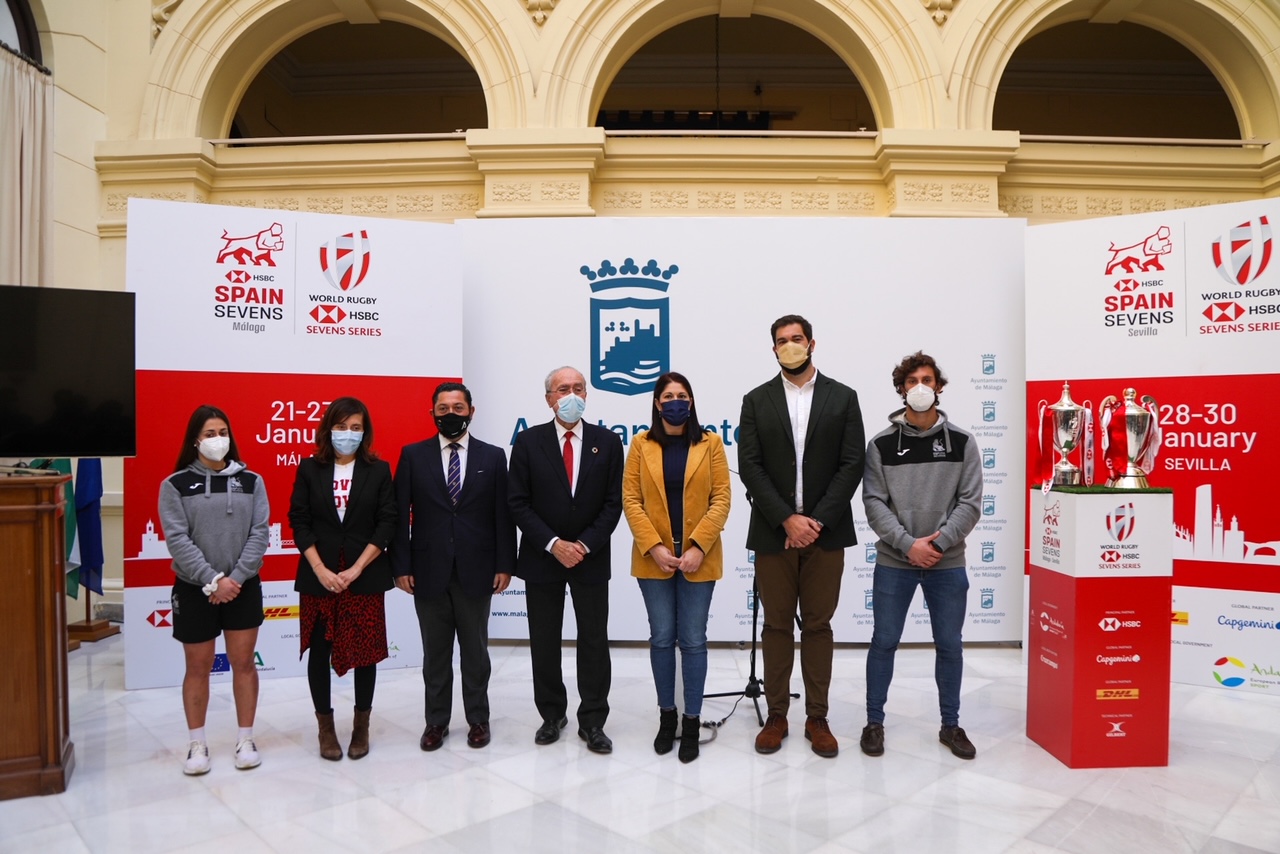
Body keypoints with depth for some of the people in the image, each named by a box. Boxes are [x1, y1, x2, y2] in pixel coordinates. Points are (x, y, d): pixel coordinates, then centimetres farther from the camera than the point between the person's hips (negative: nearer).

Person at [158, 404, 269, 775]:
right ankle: (197, 744, 23)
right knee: (198, 667, 9)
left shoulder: (251, 481, 1)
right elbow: (177, 539, -10)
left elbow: (259, 534, -4)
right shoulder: (175, 485, -2)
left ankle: (245, 740, 20)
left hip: (243, 587, 1)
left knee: (244, 663, 7)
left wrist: (235, 579, -14)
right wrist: (213, 580, -17)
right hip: (194, 589, -1)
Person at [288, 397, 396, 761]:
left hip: (365, 577, 0)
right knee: (319, 650, 7)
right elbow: (299, 522, -1)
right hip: (318, 577, 1)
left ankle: (361, 725, 22)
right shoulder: (309, 469, 2)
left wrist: (356, 569, -11)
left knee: (365, 650, 6)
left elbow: (387, 523, -4)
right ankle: (325, 727, 22)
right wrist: (321, 570, -11)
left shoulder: (378, 470, 0)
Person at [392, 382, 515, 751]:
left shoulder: (493, 456, 2)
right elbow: (400, 514, 1)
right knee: (435, 651, 11)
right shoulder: (413, 455, 2)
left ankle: (478, 719, 25)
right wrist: (401, 565, -5)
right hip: (428, 569, 0)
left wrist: (504, 564, -4)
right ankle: (436, 721, 25)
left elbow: (503, 514, 1)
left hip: (476, 569, 0)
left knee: (475, 649, 11)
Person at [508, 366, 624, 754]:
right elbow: (519, 503, -5)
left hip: (591, 558, 0)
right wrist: (553, 544, -14)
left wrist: (585, 545, -12)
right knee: (544, 643, 10)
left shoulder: (607, 441, 1)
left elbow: (613, 503, -2)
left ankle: (592, 721, 18)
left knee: (594, 642, 5)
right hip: (542, 558, 0)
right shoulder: (528, 441, -2)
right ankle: (552, 714, 27)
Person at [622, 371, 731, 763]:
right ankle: (666, 715, 24)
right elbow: (630, 500, -1)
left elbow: (721, 500, -3)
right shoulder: (641, 444, 4)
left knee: (693, 640, 3)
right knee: (661, 638, 8)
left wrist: (698, 547, -13)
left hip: (698, 557, -1)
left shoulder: (710, 443, 2)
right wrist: (654, 547, -12)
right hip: (654, 558, 1)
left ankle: (692, 722, 16)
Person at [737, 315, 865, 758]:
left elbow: (852, 465, -2)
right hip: (773, 533, 0)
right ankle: (776, 715, 20)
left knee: (818, 625, 8)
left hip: (825, 532, 0)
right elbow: (750, 467, -3)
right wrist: (787, 520, -13)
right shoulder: (756, 400, 4)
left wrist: (817, 520, -12)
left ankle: (817, 718, 19)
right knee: (776, 625, 8)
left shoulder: (843, 397, 4)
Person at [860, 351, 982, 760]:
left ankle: (950, 725, 27)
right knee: (884, 642, 5)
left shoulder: (961, 442, 2)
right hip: (894, 562, -1)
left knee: (950, 645, 10)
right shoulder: (881, 443, -1)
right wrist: (908, 543, -16)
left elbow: (970, 501, -3)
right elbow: (874, 502, -6)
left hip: (948, 563, 1)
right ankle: (874, 722, 20)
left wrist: (939, 543, -14)